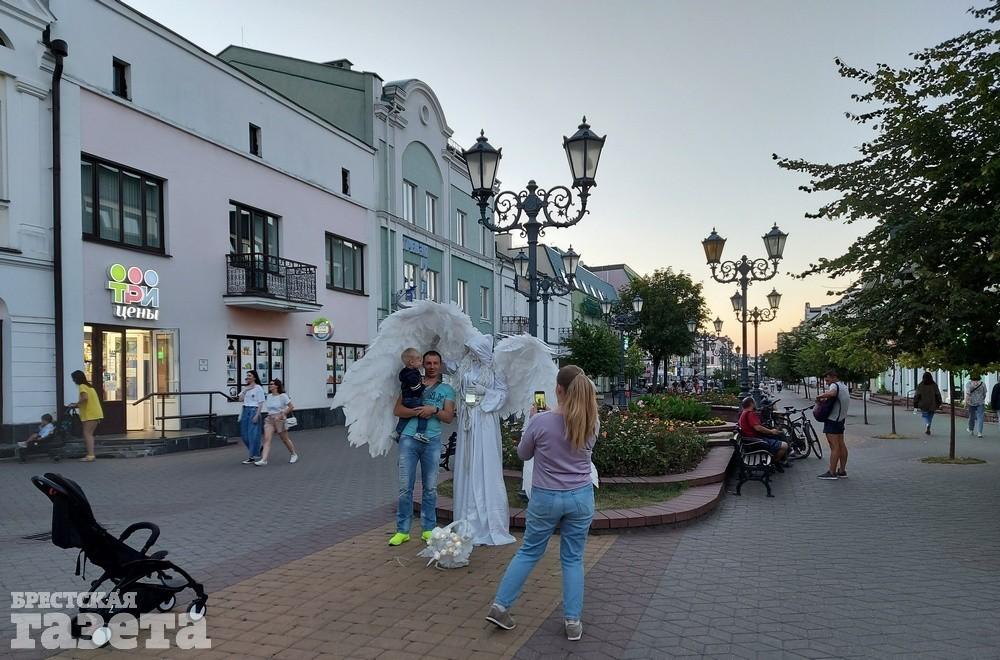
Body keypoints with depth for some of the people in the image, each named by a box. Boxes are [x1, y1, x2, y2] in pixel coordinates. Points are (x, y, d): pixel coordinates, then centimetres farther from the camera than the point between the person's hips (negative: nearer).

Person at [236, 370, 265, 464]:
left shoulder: (258, 388, -7)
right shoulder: (245, 387, 13)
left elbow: (260, 403, -9)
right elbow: (240, 399, 5)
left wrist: (257, 415, -16)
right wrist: (245, 390, -5)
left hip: (253, 410, -7)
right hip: (245, 410, 7)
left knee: (252, 434, -5)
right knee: (244, 434, 8)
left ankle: (252, 457, 1)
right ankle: (256, 450, 27)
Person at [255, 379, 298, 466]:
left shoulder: (283, 396, -10)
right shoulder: (268, 396, 7)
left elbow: (291, 407, -11)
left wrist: (282, 415, -15)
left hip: (279, 419, -5)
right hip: (269, 419, 5)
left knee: (285, 439, 9)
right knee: (266, 439, -10)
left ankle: (294, 454, 30)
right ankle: (263, 460, -15)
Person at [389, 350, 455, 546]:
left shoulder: (446, 389, 13)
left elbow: (449, 417, 4)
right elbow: (397, 410, 2)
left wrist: (434, 410, -13)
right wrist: (418, 412, -12)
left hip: (432, 440, 1)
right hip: (409, 438, 0)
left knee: (430, 487, 6)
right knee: (405, 487, -1)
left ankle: (428, 529, 16)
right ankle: (402, 530, 7)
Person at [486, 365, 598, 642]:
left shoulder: (541, 421, -17)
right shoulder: (591, 423, -8)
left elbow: (523, 454, 0)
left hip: (546, 498, -1)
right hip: (581, 497, 2)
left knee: (528, 553, 15)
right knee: (573, 559, 13)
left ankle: (500, 606, 20)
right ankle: (573, 621, 19)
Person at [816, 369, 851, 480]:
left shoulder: (835, 385, -14)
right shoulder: (844, 386, 18)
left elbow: (832, 393, -36)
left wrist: (820, 396, -23)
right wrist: (824, 398, 5)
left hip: (833, 419, -10)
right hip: (841, 419, 10)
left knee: (834, 446, -10)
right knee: (841, 445, 12)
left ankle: (832, 473, -10)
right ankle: (842, 471, 18)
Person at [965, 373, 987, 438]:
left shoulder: (969, 384, -8)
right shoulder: (982, 384, -1)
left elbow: (967, 394, -15)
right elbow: (984, 394, 8)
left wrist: (966, 403, -14)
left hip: (971, 402, 0)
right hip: (980, 403, 0)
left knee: (971, 417, 15)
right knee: (980, 417, -1)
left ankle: (971, 430, 30)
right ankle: (980, 432, -10)